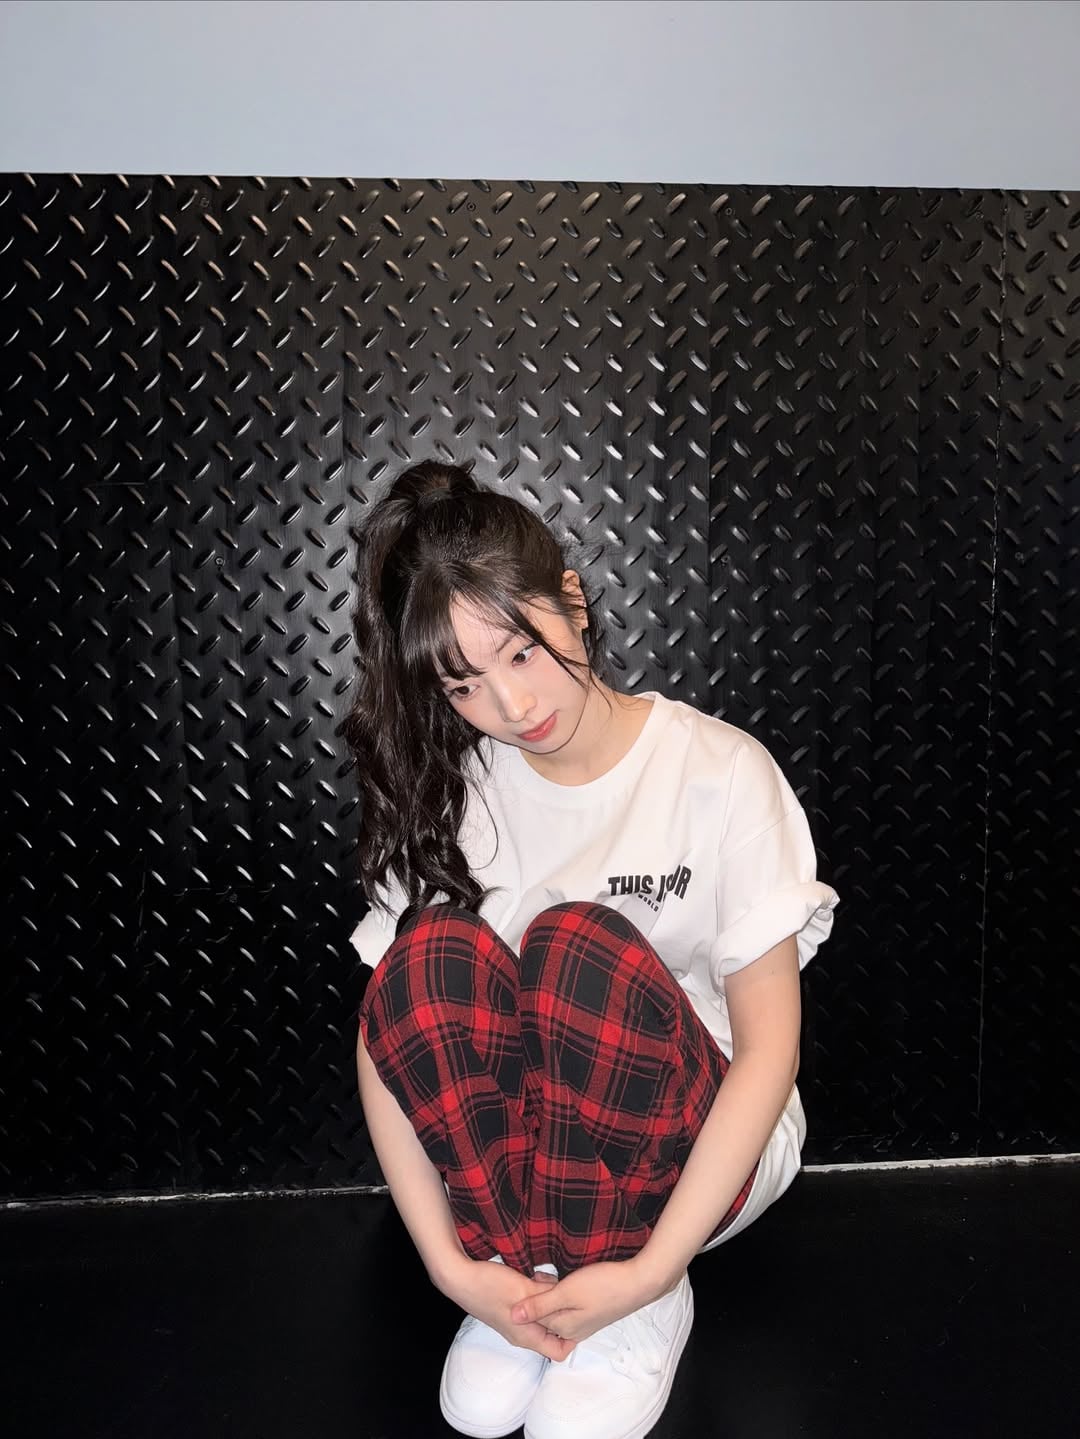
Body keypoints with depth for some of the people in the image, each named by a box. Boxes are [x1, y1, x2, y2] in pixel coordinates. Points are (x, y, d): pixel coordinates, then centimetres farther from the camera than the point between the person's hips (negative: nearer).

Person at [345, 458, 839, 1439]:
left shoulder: (720, 771, -15)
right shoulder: (453, 796, -6)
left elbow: (770, 1044, -16)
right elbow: (388, 1028, -11)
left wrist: (648, 1272, -22)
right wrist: (448, 1263, -21)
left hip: (696, 1145, -2)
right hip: (524, 1144, 2)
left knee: (576, 943, -33)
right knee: (434, 953, -28)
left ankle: (646, 1299, -13)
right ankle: (533, 1263, -12)